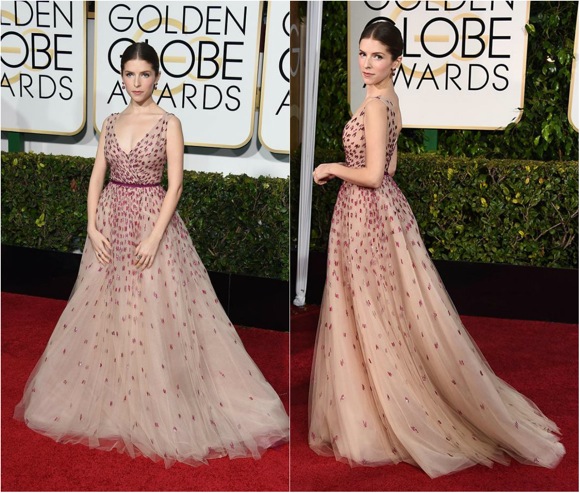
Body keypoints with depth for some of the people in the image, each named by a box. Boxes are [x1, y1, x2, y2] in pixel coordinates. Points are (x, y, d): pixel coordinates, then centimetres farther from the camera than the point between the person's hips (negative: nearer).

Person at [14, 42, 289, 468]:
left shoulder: (169, 123, -4)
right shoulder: (111, 123, 10)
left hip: (152, 221, -5)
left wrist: (155, 236, -17)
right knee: (105, 312, 9)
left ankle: (161, 412, 9)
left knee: (155, 317, -4)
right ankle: (108, 404, 25)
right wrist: (93, 226, -4)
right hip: (111, 221, 5)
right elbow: (96, 177, 8)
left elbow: (175, 184, -10)